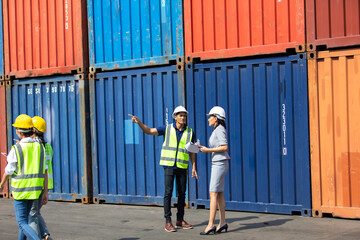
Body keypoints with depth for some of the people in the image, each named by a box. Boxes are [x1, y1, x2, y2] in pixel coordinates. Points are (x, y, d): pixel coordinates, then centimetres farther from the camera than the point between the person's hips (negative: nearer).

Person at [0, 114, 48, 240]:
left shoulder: (16, 149, -12)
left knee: (22, 223, -1)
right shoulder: (40, 147, 0)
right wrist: (45, 193, 4)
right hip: (35, 190, 5)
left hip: (20, 190, -5)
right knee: (31, 219, 20)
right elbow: (44, 172, 0)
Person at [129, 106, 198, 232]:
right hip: (169, 165, -2)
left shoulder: (190, 132, 5)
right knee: (168, 192, -6)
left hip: (182, 166, 2)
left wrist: (194, 167, 3)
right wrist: (139, 122, -16)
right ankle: (168, 221, -2)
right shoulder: (167, 128, 2)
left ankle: (180, 220, 16)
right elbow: (149, 131, -1)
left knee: (182, 193, 5)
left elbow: (192, 151, 9)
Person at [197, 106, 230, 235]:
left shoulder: (220, 130, -12)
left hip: (220, 164, -10)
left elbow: (225, 147, -19)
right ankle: (222, 223, 11)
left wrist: (208, 150, -16)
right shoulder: (218, 130, 17)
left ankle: (210, 225, -12)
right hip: (217, 164, 10)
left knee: (213, 194, -11)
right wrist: (204, 148, 9)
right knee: (219, 194, 9)